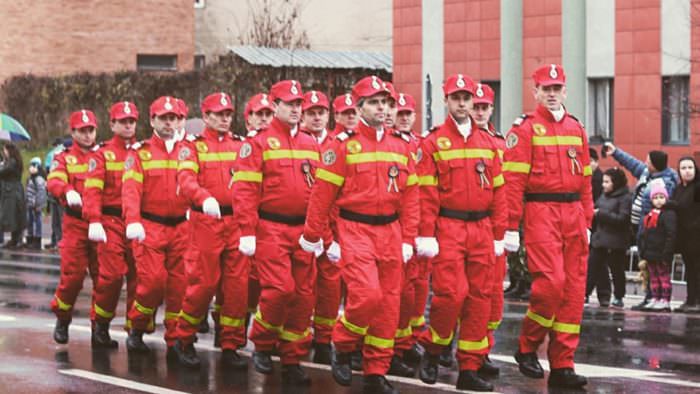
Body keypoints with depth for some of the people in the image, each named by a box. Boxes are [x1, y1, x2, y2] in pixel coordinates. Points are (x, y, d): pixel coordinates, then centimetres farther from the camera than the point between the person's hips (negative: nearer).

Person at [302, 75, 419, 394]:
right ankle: (342, 348, 6)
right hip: (355, 230, -5)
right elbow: (323, 192, -2)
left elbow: (410, 195, 10)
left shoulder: (401, 146, 9)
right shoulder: (344, 144, -5)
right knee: (367, 294, -20)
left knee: (388, 303, 5)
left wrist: (408, 239, 6)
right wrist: (312, 235, 0)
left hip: (390, 232, 5)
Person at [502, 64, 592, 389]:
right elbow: (512, 180, -8)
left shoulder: (576, 129, 15)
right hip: (541, 213, -6)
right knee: (551, 283, -16)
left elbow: (585, 180, 17)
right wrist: (510, 227, -13)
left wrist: (587, 223, 14)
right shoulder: (525, 128, -3)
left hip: (573, 215, 6)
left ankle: (562, 365, 8)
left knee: (574, 289, 3)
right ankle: (527, 347, 6)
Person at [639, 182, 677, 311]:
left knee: (664, 276, -3)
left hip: (662, 255, -8)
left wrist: (666, 254, -20)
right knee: (653, 277, 11)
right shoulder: (650, 215, 16)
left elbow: (671, 235, -16)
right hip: (650, 254, 8)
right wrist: (642, 252, 14)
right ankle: (655, 299, 17)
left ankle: (665, 301, -2)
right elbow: (643, 236, 20)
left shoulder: (669, 214, -10)